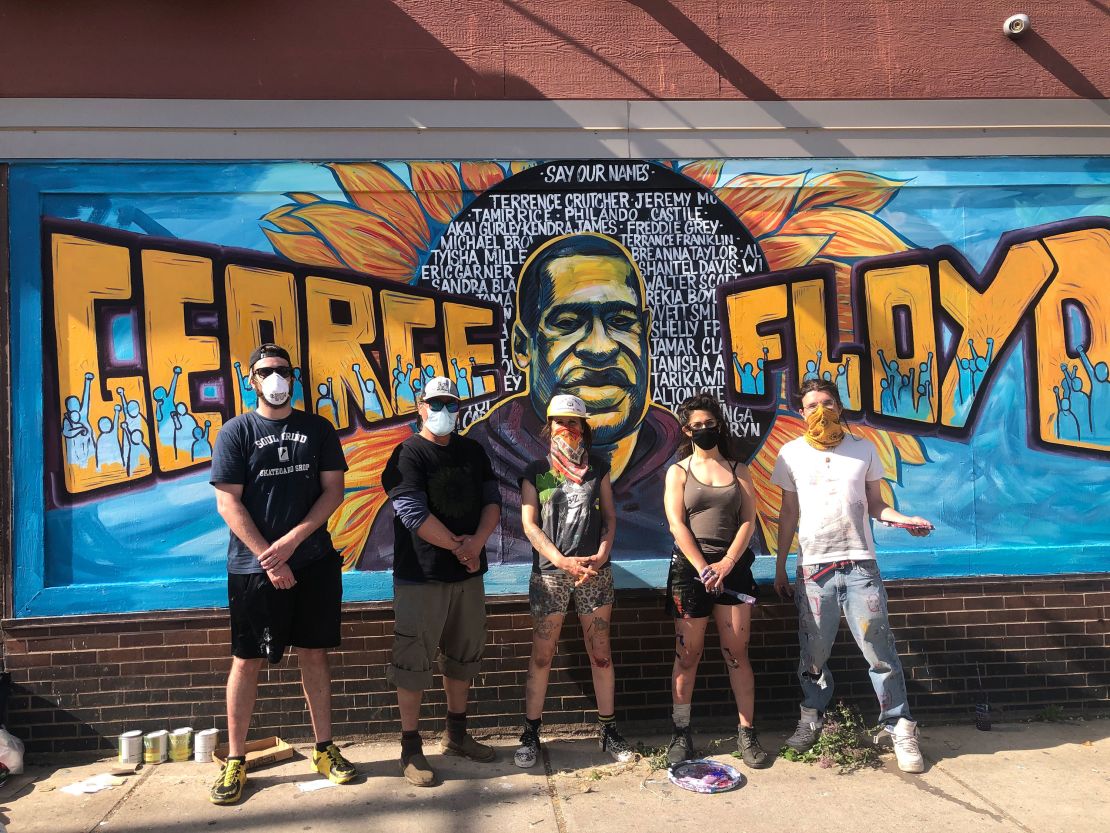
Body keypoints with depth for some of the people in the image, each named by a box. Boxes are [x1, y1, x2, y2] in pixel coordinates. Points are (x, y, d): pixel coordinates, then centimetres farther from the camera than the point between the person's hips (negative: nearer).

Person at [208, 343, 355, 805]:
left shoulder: (318, 429, 6)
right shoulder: (236, 432, 0)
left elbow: (333, 490, 1)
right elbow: (228, 503, -6)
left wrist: (292, 541, -11)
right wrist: (268, 558, -12)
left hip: (314, 561, 2)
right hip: (253, 566, -2)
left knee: (314, 653, 10)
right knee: (246, 660, 5)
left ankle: (325, 749, 22)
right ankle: (235, 761, 19)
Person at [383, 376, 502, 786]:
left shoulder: (472, 452, 10)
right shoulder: (409, 454, -9)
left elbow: (492, 501, 6)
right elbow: (414, 513, -17)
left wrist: (477, 542, -12)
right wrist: (459, 547, -12)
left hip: (468, 572, 6)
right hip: (421, 576, -6)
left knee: (463, 656, 16)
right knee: (414, 661, 0)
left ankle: (456, 734, 32)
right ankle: (411, 749, 14)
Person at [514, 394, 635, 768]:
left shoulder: (598, 469, 10)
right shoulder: (536, 471, 4)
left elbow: (610, 517, 9)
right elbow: (529, 524, -3)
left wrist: (601, 556, -8)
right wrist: (561, 561, -13)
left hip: (594, 572, 2)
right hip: (549, 573, -2)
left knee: (601, 654, 8)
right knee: (541, 656, 3)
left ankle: (608, 730, 20)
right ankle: (530, 733, 15)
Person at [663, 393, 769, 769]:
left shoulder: (738, 470, 9)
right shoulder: (679, 471, 4)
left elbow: (748, 520, 2)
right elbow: (677, 524, -5)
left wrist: (726, 563, -11)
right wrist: (703, 568, -14)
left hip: (733, 566, 1)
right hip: (690, 567, -1)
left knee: (737, 653, 3)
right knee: (687, 654, 3)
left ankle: (747, 734, 12)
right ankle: (681, 734, 12)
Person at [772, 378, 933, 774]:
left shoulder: (863, 449, 7)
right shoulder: (792, 454, 5)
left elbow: (874, 504, 11)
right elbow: (789, 513, 10)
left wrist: (905, 519, -10)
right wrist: (780, 569, 11)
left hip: (860, 565, 0)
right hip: (812, 569, 0)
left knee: (880, 651, -1)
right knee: (813, 653, 7)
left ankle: (900, 729, 12)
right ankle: (811, 719, 26)